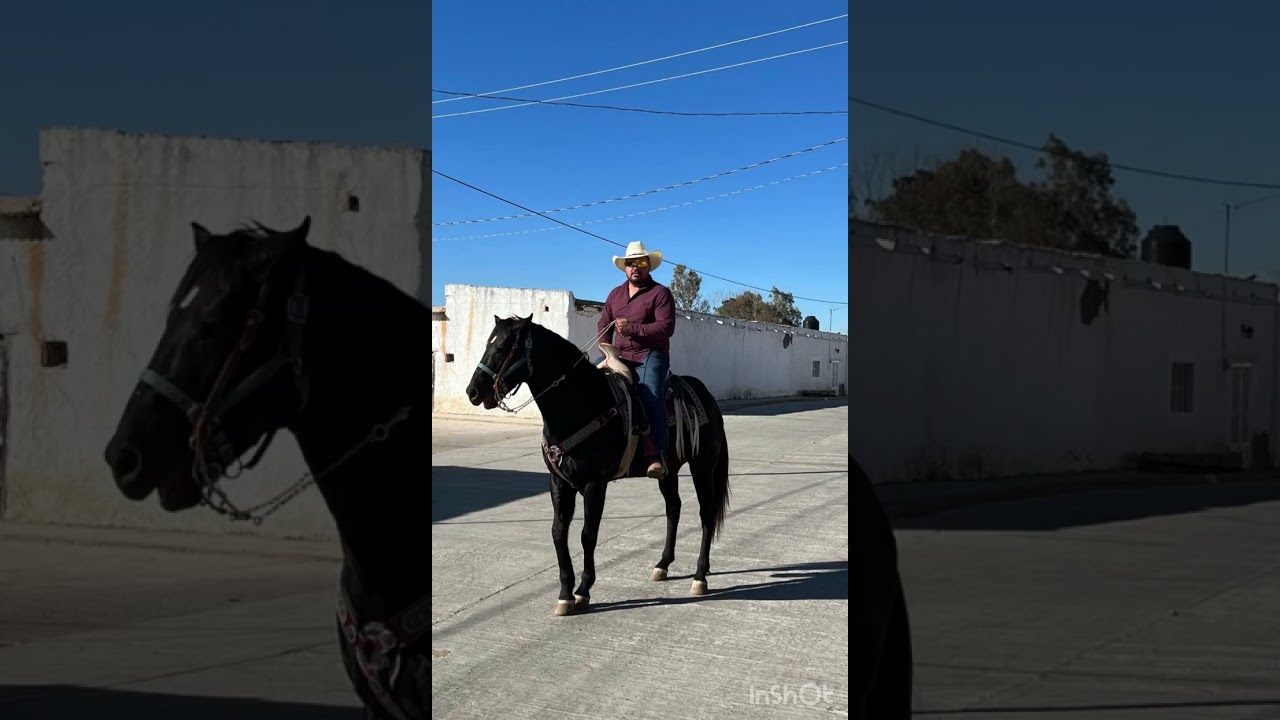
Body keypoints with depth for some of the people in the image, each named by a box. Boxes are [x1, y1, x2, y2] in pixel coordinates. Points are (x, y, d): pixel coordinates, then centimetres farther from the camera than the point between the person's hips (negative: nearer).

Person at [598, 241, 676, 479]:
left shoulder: (660, 293, -3)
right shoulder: (615, 294, 17)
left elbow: (666, 327, -14)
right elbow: (603, 325, 21)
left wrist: (632, 328, -20)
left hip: (650, 355, -6)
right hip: (620, 356, 6)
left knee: (649, 396, -28)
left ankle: (656, 455, -30)